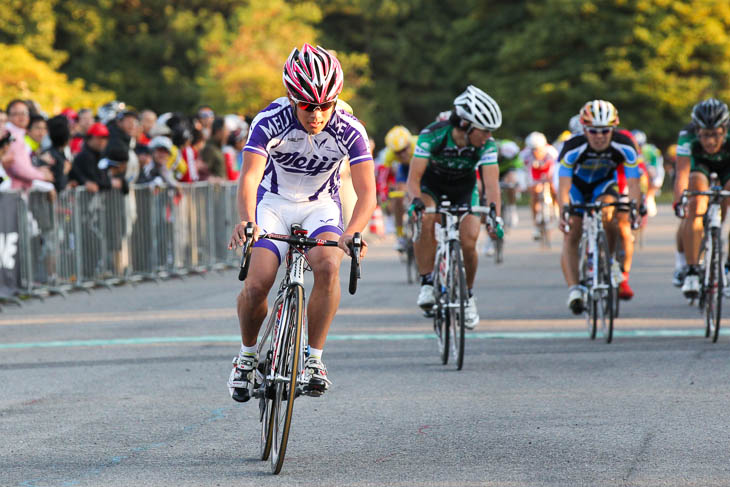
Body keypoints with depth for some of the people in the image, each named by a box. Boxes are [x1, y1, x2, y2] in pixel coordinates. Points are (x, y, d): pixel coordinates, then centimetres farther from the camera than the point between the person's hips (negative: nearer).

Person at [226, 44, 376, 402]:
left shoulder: (348, 129, -22)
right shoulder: (271, 121, -25)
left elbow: (366, 192, -27)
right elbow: (249, 176, -36)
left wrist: (352, 233, -47)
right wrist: (247, 222, -55)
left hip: (320, 207, 0)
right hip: (274, 204, 0)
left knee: (327, 266, -30)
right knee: (256, 285, -19)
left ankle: (314, 359, -17)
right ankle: (247, 355, 10)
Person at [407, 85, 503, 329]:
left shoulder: (487, 145, -27)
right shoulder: (432, 135, -32)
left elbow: (491, 182, -33)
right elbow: (414, 177, -33)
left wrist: (495, 214, -50)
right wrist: (416, 200, -54)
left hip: (464, 190, 2)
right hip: (431, 185, -1)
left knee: (469, 242, -16)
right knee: (425, 219, -34)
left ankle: (467, 294, 10)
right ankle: (427, 283, -23)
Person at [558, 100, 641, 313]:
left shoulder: (624, 147, -28)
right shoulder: (573, 147, -34)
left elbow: (633, 182, -30)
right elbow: (564, 186, -39)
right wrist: (564, 212, -54)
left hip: (603, 185, 1)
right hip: (577, 185, -1)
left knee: (608, 216, -27)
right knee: (571, 236, -15)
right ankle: (574, 289, -17)